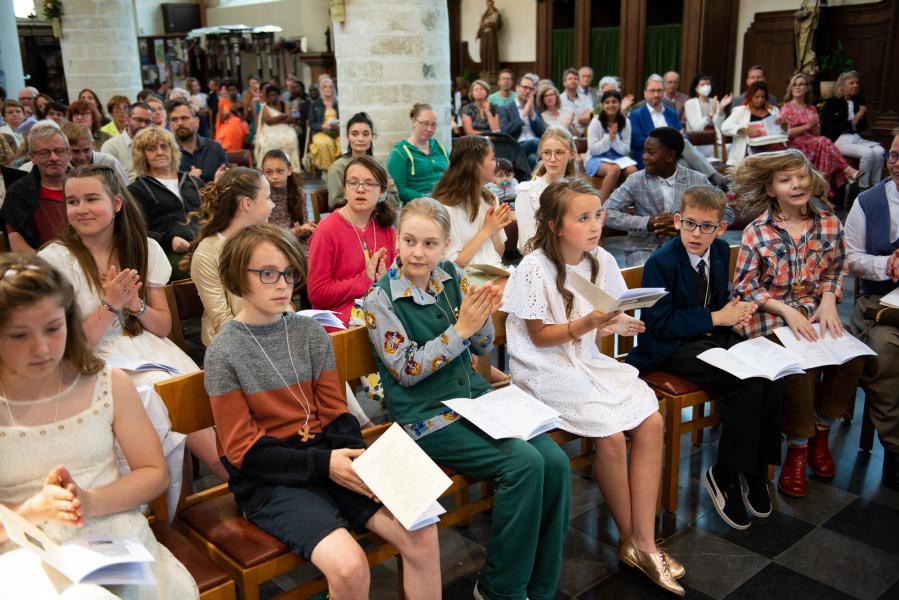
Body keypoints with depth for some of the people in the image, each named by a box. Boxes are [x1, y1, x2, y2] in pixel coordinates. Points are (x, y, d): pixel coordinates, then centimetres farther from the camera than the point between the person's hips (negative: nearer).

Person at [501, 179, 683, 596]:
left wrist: (617, 326, -13)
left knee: (652, 421, -14)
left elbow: (604, 325, 10)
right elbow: (539, 337, -12)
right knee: (612, 435, -22)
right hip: (548, 370, -6)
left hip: (590, 361, 6)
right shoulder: (534, 269, -14)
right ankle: (628, 537, 4)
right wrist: (585, 325, -27)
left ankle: (643, 542, -6)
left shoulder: (602, 262, 3)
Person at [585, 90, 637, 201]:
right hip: (596, 159, -3)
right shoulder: (596, 122, -5)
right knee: (615, 169, -36)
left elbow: (625, 150, 2)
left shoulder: (625, 122, 3)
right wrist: (609, 137, -18)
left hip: (618, 158, 4)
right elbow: (593, 150, -9)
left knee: (633, 171, -29)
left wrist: (615, 138, -15)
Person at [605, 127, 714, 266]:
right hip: (644, 249, -1)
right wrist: (647, 223, -18)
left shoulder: (697, 180, 2)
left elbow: (727, 214, -1)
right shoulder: (636, 180, 0)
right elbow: (607, 213, -5)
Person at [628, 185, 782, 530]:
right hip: (671, 348, -7)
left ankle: (756, 469, -2)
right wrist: (716, 318, -18)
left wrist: (735, 311, -4)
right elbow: (658, 323, -18)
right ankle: (724, 476, -9)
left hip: (714, 336, 7)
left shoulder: (721, 251, 6)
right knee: (747, 386, -27)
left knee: (769, 378, -20)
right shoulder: (661, 262, -15)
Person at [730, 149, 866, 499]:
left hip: (814, 312, 4)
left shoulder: (829, 225, 4)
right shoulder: (756, 233, -7)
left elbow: (837, 270, 15)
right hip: (769, 317, -4)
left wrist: (829, 299, -4)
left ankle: (820, 434, 3)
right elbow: (744, 286, -6)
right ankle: (797, 449, -7)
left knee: (853, 358, -22)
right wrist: (786, 310, -16)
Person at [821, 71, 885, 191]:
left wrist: (861, 117, -6)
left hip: (856, 138, 5)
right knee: (868, 152, -29)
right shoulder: (831, 103, -3)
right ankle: (863, 189, -16)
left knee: (879, 151, -23)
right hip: (839, 140, -5)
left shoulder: (859, 100, 11)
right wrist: (851, 123, -12)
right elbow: (827, 129, -9)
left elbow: (863, 128, 16)